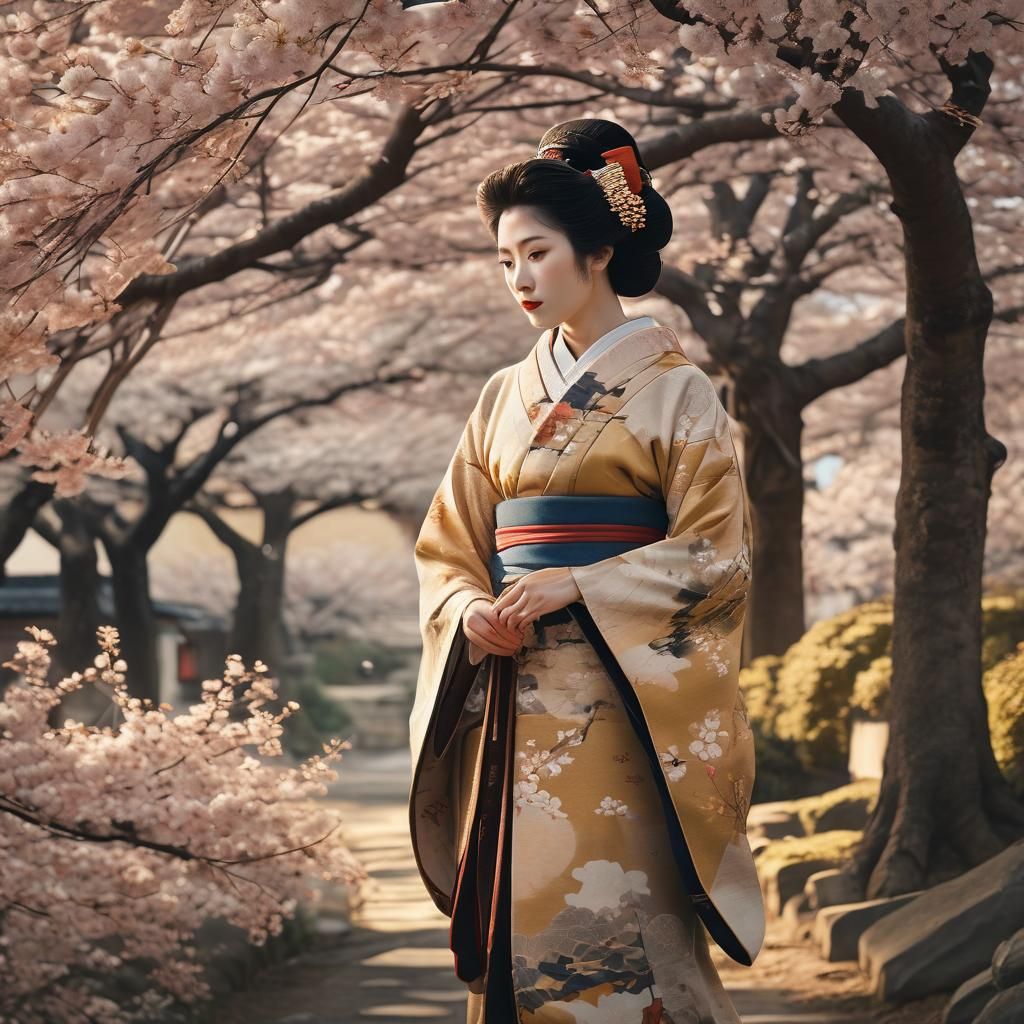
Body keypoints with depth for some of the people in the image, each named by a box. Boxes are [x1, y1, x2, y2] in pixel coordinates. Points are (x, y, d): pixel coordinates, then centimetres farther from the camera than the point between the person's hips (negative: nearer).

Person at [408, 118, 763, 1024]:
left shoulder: (674, 389, 0)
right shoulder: (506, 396, 15)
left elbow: (717, 552, -5)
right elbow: (447, 545, 15)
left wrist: (577, 586, -16)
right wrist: (471, 610, -7)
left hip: (619, 701, -5)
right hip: (509, 701, 5)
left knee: (619, 926, -12)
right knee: (517, 918, 2)